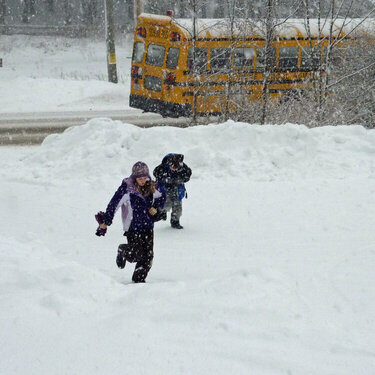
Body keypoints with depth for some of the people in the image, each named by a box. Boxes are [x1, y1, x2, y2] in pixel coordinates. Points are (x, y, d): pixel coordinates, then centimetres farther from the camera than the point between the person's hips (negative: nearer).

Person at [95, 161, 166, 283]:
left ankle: (139, 279, 18)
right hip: (132, 226, -4)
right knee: (136, 255, -12)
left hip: (148, 226, 4)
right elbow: (114, 204, -10)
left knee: (148, 256, 0)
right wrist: (105, 222, -11)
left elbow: (162, 196, 21)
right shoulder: (126, 188, -13)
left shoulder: (152, 187, 0)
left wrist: (156, 208, 6)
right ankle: (123, 250, 22)